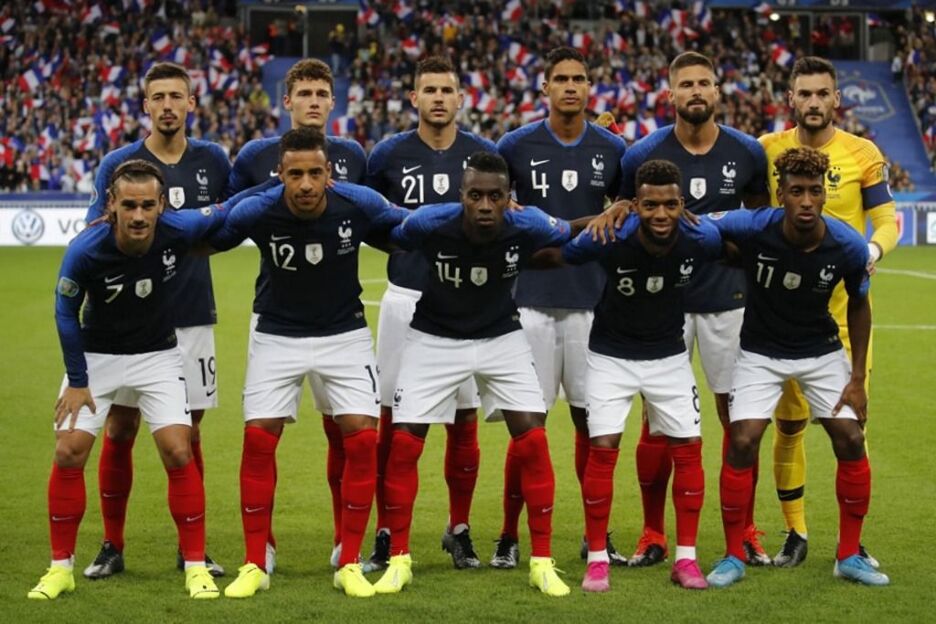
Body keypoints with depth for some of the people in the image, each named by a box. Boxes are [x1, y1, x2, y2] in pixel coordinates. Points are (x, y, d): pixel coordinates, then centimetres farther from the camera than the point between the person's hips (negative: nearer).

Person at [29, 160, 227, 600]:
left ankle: (196, 565, 0)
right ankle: (61, 567, 8)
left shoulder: (179, 230, -24)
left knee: (178, 451, -13)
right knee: (69, 451, -8)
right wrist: (76, 381, -8)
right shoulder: (86, 249, -27)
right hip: (96, 356, 0)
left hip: (158, 356, 0)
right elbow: (66, 311, -10)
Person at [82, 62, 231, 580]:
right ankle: (112, 546, 11)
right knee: (120, 428, 1)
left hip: (192, 318, 2)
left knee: (188, 431, 6)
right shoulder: (118, 164, -3)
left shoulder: (212, 161, 3)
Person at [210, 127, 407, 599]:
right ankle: (255, 565, 7)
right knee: (258, 440, -7)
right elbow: (200, 241, -5)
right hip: (277, 335, 0)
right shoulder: (257, 211, -22)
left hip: (344, 334, 0)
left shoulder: (358, 204, -20)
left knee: (362, 437, -10)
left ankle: (350, 564, 3)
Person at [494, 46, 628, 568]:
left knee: (591, 420, 6)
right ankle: (509, 537, 5)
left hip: (592, 299, 2)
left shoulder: (612, 150, 5)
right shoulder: (518, 146, 0)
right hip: (533, 299, -2)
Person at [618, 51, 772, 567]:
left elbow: (761, 215, 14)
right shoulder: (644, 155, -6)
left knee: (739, 416, 3)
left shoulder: (746, 153, -2)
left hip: (728, 298, 1)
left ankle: (745, 532, 14)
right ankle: (653, 534, 12)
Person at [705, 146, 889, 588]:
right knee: (742, 441, -15)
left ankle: (849, 556, 10)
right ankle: (733, 556, 2)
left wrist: (858, 378, -3)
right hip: (761, 352, -2)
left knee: (850, 439, -6)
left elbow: (858, 305, -2)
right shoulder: (752, 228, -27)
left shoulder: (849, 247, -20)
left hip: (822, 351, 2)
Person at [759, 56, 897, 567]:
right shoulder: (767, 151, 1)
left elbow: (887, 219, -1)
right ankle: (795, 533, 19)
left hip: (845, 306, -1)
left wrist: (873, 249, -22)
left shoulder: (863, 155, -2)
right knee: (788, 422, 5)